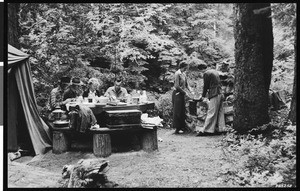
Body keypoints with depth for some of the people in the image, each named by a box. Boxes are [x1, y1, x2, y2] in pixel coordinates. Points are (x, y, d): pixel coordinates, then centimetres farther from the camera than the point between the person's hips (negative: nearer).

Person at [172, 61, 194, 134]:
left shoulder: (184, 74, 13)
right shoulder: (177, 73, -13)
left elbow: (186, 84, 16)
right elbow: (177, 86, -17)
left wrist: (191, 91, 1)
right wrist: (185, 93, -14)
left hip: (182, 94, 8)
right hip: (177, 94, -8)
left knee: (182, 111, 10)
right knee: (177, 111, -4)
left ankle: (181, 127, 17)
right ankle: (177, 129, 0)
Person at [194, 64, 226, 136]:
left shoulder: (206, 73, -9)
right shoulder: (215, 71, 17)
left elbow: (205, 86, -6)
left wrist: (203, 96, 5)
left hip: (214, 95, -9)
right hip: (220, 94, 9)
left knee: (211, 113, -8)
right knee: (220, 112, 10)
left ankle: (206, 131, -7)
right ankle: (219, 129, 14)